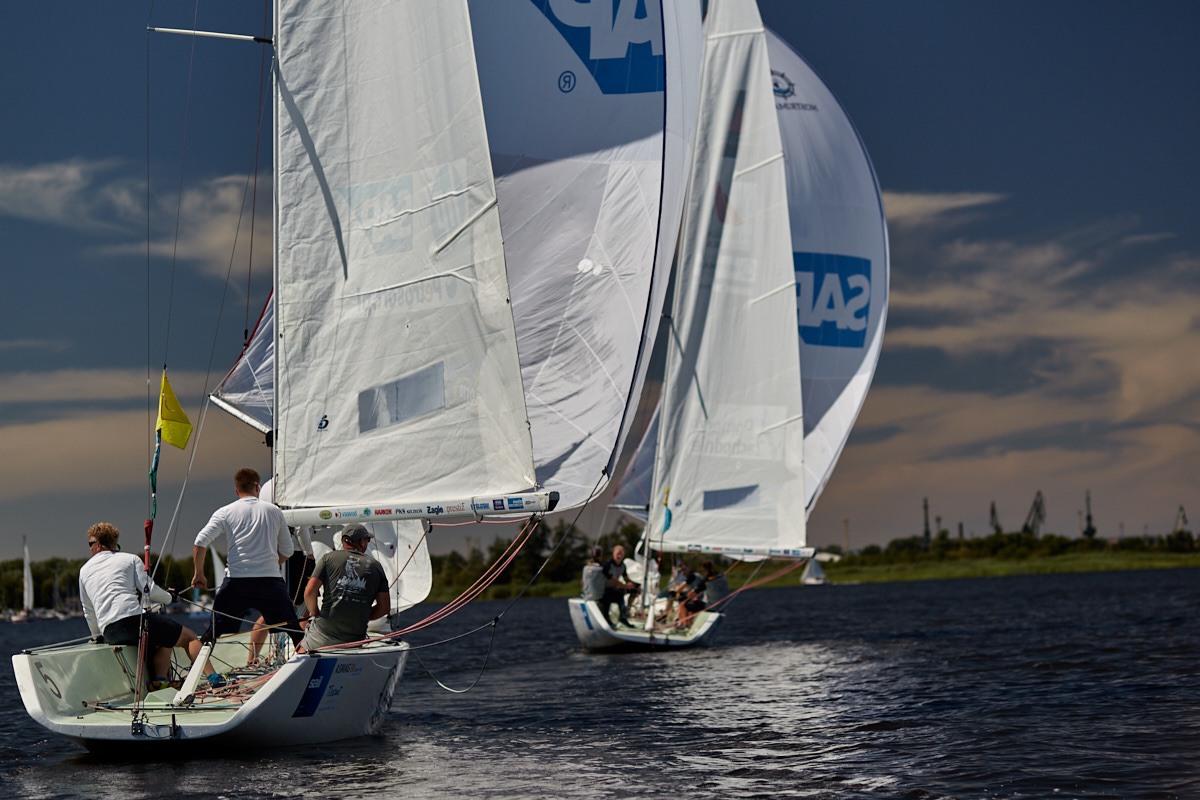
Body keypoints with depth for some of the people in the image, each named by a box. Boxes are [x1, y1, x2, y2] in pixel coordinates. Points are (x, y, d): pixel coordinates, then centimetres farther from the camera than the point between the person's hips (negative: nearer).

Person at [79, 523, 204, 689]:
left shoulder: (84, 570, 24)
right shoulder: (130, 559, 15)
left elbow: (89, 613, 30)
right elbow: (149, 590, 2)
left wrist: (97, 636, 46)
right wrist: (168, 597, 23)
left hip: (109, 634, 5)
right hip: (133, 618, -5)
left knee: (163, 641, 28)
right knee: (189, 637, 5)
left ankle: (160, 680, 4)